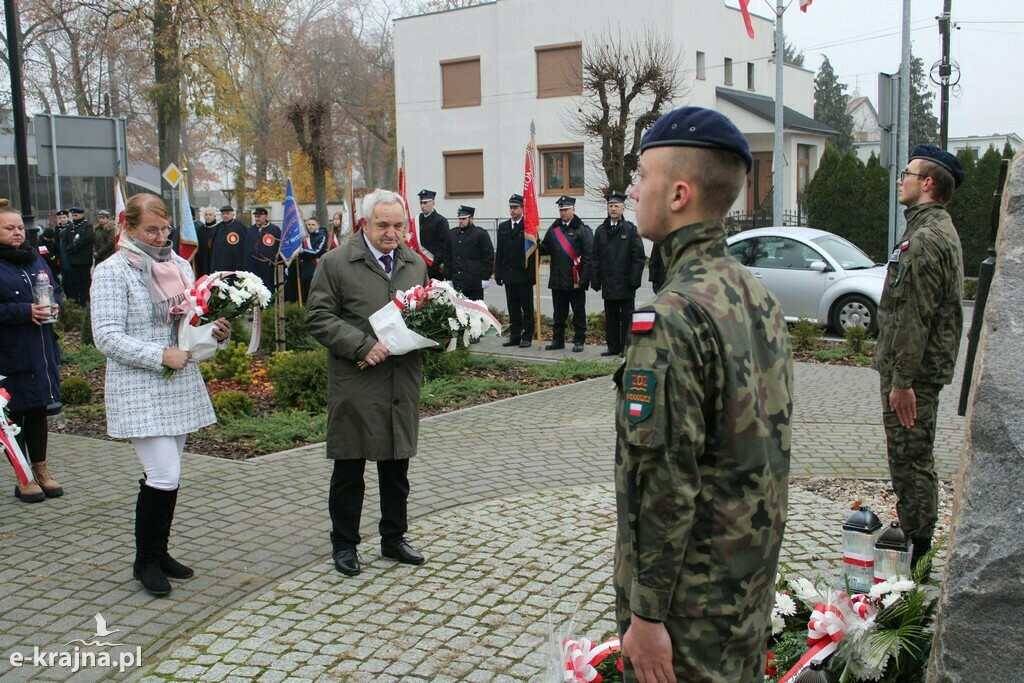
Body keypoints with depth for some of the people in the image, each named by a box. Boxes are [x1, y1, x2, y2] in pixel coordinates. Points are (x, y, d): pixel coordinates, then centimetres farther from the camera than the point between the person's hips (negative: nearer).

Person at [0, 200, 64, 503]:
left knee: (38, 410, 14)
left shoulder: (35, 258, 10)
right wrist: (25, 311, -23)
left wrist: (53, 306, -3)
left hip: (42, 351, 6)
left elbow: (56, 290, 17)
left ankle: (42, 471, 25)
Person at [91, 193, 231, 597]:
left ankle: (158, 552, 26)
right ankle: (145, 560, 9)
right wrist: (160, 356, -21)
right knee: (164, 476, -10)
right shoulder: (113, 271, -7)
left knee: (166, 476, 13)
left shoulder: (179, 266, 12)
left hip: (180, 385, 6)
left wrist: (216, 332, -3)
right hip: (140, 390, -6)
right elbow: (107, 337, -14)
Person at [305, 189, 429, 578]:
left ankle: (394, 539, 30)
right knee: (349, 469, 7)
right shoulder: (336, 263, -5)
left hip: (403, 382, 5)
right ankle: (344, 544, 21)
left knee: (397, 466, 14)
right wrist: (362, 346, -18)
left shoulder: (416, 264, 12)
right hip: (355, 384, -4)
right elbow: (318, 318, -8)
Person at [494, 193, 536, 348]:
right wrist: (498, 274, 6)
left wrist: (532, 274, -13)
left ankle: (527, 337, 8)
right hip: (509, 276, 5)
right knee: (513, 308, 10)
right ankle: (514, 336, 16)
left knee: (527, 308, 2)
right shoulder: (503, 227, 12)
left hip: (524, 276, -5)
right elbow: (499, 252, 12)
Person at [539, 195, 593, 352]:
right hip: (557, 280, 5)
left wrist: (584, 278, -15)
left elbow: (588, 255, -9)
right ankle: (558, 340, 21)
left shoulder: (582, 229, -5)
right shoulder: (554, 229, 12)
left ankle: (579, 341, 12)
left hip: (575, 280, -5)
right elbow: (546, 249, 16)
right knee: (559, 313, 13)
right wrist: (537, 246, -7)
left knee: (578, 313, 4)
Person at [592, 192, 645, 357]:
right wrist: (595, 281, 3)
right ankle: (613, 347, 18)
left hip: (625, 283, -4)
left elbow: (639, 257, -5)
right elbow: (595, 258, 9)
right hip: (608, 284, 4)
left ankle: (626, 348, 8)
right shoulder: (600, 231, 9)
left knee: (626, 318, 1)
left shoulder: (631, 230, -1)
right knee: (610, 317, 9)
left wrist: (634, 280, -11)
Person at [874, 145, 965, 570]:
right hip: (926, 366, 11)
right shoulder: (940, 231, 16)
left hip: (914, 371, -11)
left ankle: (916, 546, 6)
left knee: (910, 457, -3)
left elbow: (914, 317, -23)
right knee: (912, 456, 18)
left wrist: (902, 380, -22)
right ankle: (915, 536, 28)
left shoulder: (925, 240, -19)